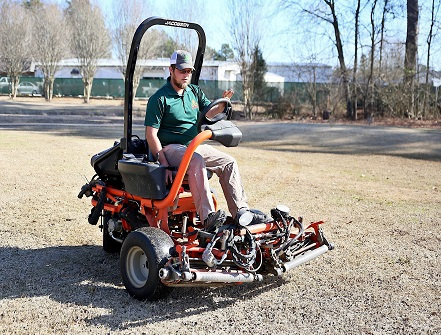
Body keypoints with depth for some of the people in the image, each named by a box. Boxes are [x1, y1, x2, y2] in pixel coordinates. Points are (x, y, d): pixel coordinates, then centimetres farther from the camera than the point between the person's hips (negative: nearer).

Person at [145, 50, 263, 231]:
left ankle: (241, 212, -4)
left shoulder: (195, 91, 12)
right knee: (196, 161, -36)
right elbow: (151, 134, -13)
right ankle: (208, 218, -43)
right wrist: (164, 163, -21)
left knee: (229, 162, -3)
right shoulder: (159, 98, -9)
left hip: (195, 146, 8)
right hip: (171, 148, -8)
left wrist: (222, 103, -14)